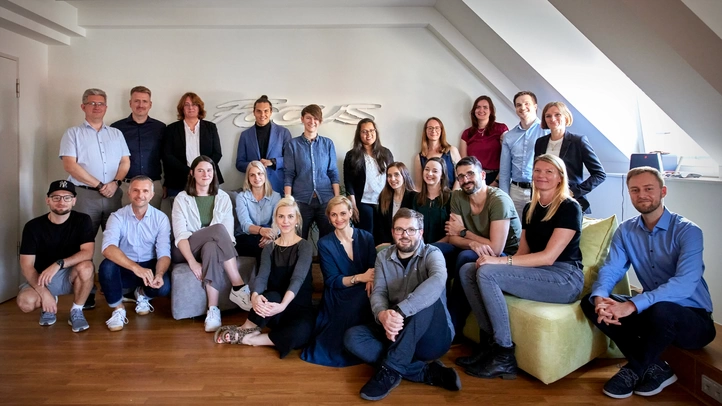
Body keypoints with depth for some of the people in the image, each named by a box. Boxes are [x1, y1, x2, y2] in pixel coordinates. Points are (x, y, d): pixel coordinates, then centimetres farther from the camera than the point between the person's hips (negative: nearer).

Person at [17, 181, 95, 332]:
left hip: (71, 275, 0)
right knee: (25, 302, -30)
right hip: (41, 277, 1)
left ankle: (76, 311, -9)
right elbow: (26, 266, -13)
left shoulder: (82, 220, -11)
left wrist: (58, 264, -37)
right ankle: (49, 303, 9)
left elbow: (88, 252, -22)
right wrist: (43, 292, -27)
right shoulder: (33, 226, -10)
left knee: (86, 267, -35)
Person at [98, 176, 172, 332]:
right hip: (124, 268, 0)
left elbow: (164, 253, -13)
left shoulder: (161, 218, -6)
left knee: (164, 287, -29)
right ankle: (118, 308, -7)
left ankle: (142, 293, 10)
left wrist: (159, 274, -36)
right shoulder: (117, 217, -11)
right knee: (107, 266, -33)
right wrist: (136, 267, -44)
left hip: (149, 266, 1)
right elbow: (108, 248, -29)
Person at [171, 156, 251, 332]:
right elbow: (180, 235, -9)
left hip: (213, 246, 2)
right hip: (187, 251, -1)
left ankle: (213, 309, -40)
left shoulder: (223, 197, 9)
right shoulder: (182, 198, 3)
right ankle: (239, 287, -34)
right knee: (218, 229, -33)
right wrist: (192, 261, -25)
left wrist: (220, 243, -22)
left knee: (212, 247, -39)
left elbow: (228, 233, 0)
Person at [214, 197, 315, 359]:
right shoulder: (269, 248, 6)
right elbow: (262, 276, -10)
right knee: (271, 296, -36)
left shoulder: (305, 246, -5)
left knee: (302, 332, -36)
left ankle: (247, 339, -20)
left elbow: (298, 279, -21)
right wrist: (255, 296, -34)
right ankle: (247, 329, -11)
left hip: (299, 308, -1)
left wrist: (283, 305, -39)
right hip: (273, 303, 2)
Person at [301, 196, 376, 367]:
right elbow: (332, 281, -7)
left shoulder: (366, 237, 4)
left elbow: (374, 269, 0)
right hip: (338, 297, -2)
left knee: (365, 301, -34)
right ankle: (340, 349, -13)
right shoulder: (325, 244, -1)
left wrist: (370, 280, -26)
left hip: (363, 296, 2)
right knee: (356, 306, -36)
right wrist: (360, 277, -24)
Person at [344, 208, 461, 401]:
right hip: (398, 333, 4)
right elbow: (378, 293, -7)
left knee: (427, 299, -33)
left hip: (433, 335, -4)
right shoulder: (383, 257, 5)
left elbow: (438, 281, -32)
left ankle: (390, 371, -27)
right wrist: (383, 315, -33)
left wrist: (399, 311, -45)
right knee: (352, 337, -19)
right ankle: (428, 372, -21)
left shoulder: (432, 254, -8)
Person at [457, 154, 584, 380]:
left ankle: (504, 357, -20)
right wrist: (499, 261, -12)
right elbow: (523, 252, 10)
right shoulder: (530, 209, 15)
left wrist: (501, 261, -25)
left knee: (487, 273, -27)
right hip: (536, 274, 7)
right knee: (468, 270, -11)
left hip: (564, 278, -7)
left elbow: (549, 257, -18)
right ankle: (489, 342, -10)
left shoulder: (569, 208, -8)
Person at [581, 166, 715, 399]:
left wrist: (632, 305, -41)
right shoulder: (626, 231, 1)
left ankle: (636, 370, -9)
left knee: (660, 310, -39)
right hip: (651, 311, 6)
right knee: (589, 303, -14)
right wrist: (599, 297, -31)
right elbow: (610, 271, -7)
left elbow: (684, 284, -30)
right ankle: (654, 368, -5)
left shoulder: (687, 231, -16)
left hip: (694, 320, -5)